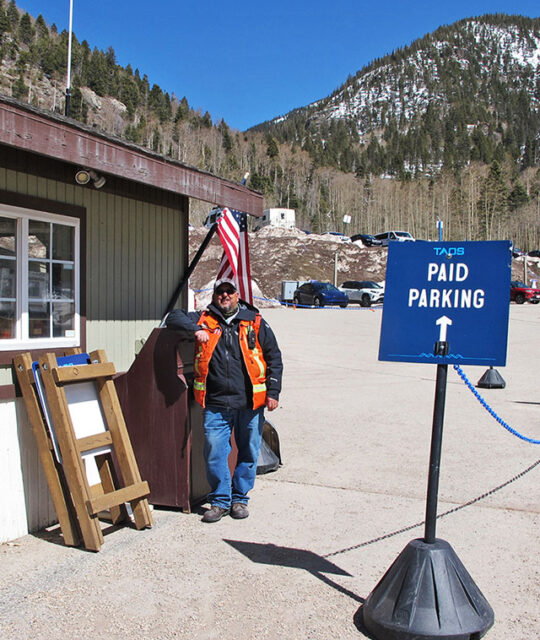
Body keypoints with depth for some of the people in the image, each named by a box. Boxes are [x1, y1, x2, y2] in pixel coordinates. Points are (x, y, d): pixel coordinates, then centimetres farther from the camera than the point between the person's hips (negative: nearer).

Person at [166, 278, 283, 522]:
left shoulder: (255, 322, 8)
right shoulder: (203, 320, 10)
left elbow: (274, 358, 9)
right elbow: (174, 317, 9)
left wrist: (273, 392, 1)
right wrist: (195, 329, -9)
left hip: (250, 403, 0)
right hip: (216, 404, 0)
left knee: (248, 453, 8)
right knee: (214, 453, -2)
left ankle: (240, 498, 25)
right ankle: (220, 501, 15)